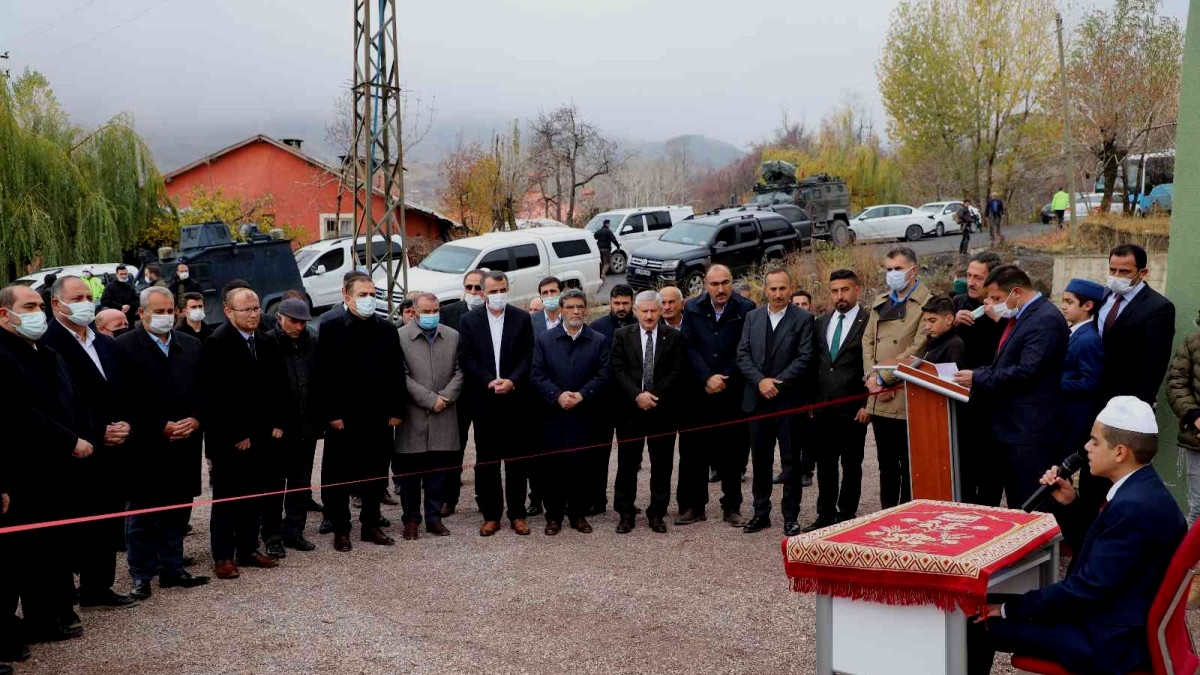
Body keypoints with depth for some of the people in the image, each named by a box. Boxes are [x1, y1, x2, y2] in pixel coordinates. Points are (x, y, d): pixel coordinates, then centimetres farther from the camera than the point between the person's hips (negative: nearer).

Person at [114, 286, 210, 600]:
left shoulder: (191, 345, 11)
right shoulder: (124, 347, -6)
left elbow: (202, 391, 11)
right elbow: (125, 400, -12)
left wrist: (195, 420, -7)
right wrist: (161, 427, -14)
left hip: (185, 445, 5)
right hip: (145, 448, -5)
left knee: (178, 513, 11)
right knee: (142, 515, 5)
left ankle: (172, 568, 22)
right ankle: (142, 576, 14)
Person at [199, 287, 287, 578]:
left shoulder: (267, 343, 9)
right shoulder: (216, 344, -11)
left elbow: (277, 387, 15)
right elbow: (215, 396, -15)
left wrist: (277, 423, 5)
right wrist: (237, 435, -14)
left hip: (260, 434, 6)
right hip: (229, 439, -6)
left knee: (255, 497, 10)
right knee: (226, 499, 3)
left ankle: (248, 549, 21)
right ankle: (223, 557, 10)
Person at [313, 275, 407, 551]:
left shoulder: (387, 330, 8)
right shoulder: (331, 330, -3)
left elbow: (397, 373, 8)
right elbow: (321, 376, -6)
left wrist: (396, 410, 1)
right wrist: (330, 415, -11)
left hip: (380, 418, 3)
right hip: (342, 419, -3)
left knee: (376, 476, 10)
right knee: (338, 477, 4)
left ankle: (371, 525, 23)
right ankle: (340, 530, 15)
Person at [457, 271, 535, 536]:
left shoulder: (522, 318, 4)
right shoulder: (469, 320, 4)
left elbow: (527, 355, -1)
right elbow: (465, 357, -2)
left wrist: (512, 381, -15)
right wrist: (489, 382, -13)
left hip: (515, 399, 0)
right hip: (483, 400, 0)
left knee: (516, 458, 5)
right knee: (486, 460, 5)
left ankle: (517, 513, 13)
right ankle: (490, 515, 13)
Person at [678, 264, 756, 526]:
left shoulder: (746, 309, -2)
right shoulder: (693, 309, 6)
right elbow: (690, 348, 0)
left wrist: (724, 379, -9)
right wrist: (707, 378, -10)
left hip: (733, 393, -2)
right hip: (698, 393, 2)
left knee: (733, 453, 4)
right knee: (692, 451, 4)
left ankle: (732, 507, 15)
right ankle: (692, 506, 14)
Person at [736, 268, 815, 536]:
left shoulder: (803, 319, -3)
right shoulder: (752, 317, 9)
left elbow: (805, 358, -9)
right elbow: (742, 354, 4)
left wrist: (777, 383, -15)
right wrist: (760, 381, -10)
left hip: (789, 400, -4)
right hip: (758, 400, 4)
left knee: (791, 461, 2)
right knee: (761, 460, 11)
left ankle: (791, 517, 10)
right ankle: (761, 513, 20)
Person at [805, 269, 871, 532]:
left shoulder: (869, 322, -6)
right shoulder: (821, 323, 12)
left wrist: (868, 404, -11)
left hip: (852, 408, -5)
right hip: (822, 407, 5)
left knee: (851, 465, 5)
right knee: (825, 464, 10)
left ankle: (846, 517, 14)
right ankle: (825, 515, 19)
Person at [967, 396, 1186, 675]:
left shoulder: (1135, 507, -25)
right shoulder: (1140, 489, 6)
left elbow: (1089, 587, -23)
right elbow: (1088, 547, 17)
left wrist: (1010, 608, -16)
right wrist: (1068, 504, 1)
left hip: (1107, 641, -10)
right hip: (1107, 614, 10)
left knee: (979, 620, -10)